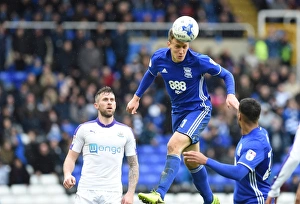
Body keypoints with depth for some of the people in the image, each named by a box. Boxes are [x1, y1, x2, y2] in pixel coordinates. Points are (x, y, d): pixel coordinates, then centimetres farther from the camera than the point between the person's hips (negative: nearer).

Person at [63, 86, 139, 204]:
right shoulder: (84, 129, 5)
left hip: (113, 194, 1)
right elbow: (71, 157, 8)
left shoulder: (126, 131, 8)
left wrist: (130, 193, 1)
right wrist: (67, 175, -13)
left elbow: (133, 165, 11)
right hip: (86, 190, -1)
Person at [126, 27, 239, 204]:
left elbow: (226, 75, -7)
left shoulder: (200, 61, -21)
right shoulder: (159, 58, -10)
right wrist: (137, 97, 16)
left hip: (199, 109, -6)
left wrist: (231, 95, -25)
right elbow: (150, 74, 15)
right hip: (178, 111, 6)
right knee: (191, 161, 13)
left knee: (174, 146, -28)